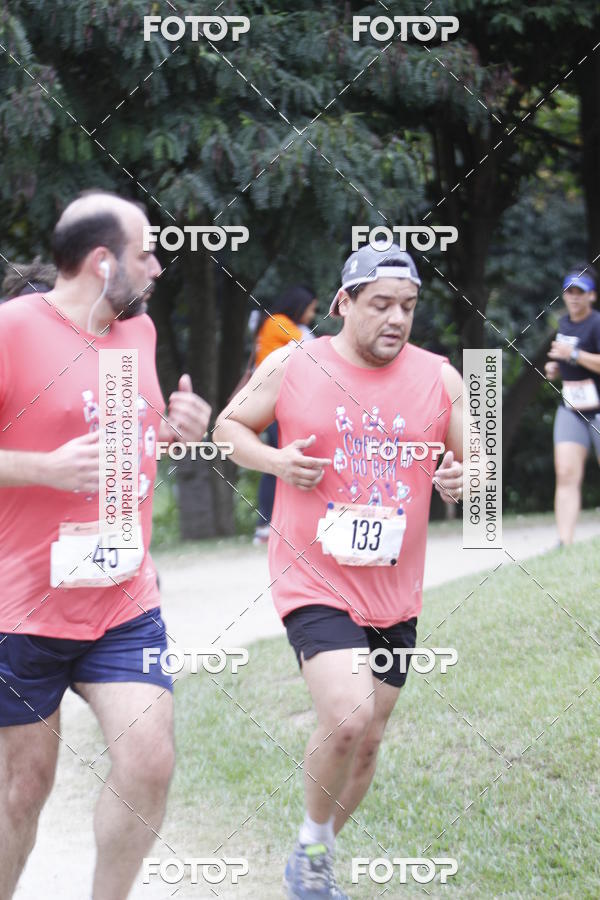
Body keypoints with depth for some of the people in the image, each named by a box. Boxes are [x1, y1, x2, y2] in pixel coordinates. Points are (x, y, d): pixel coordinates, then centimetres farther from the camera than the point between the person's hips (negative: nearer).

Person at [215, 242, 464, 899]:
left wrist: (462, 481, -13)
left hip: (394, 595, 4)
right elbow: (230, 424, 9)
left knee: (365, 742, 11)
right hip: (313, 582, -4)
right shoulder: (290, 367, -4)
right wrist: (276, 462, -11)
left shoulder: (439, 379, 2)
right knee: (347, 717, -23)